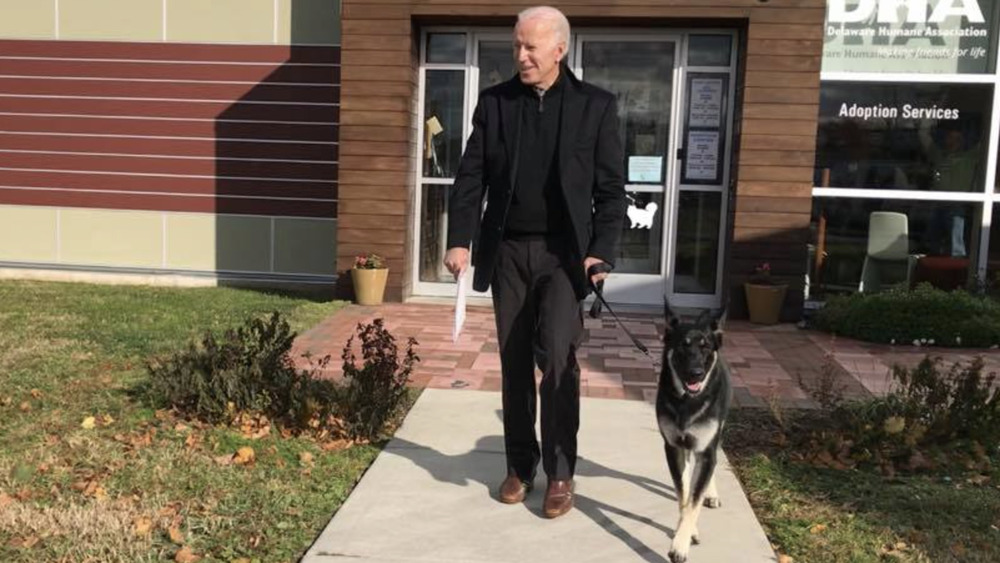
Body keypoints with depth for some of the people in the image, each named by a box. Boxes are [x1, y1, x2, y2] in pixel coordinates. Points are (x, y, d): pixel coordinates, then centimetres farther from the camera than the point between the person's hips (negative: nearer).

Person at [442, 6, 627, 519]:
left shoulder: (595, 106, -1)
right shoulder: (494, 102, 5)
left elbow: (611, 189, -1)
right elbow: (470, 176, 4)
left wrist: (602, 252, -11)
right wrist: (459, 240, -7)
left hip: (565, 252, -2)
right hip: (507, 251, 3)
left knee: (557, 357, -11)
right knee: (514, 363, 9)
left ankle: (560, 473, 3)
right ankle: (520, 465, 22)